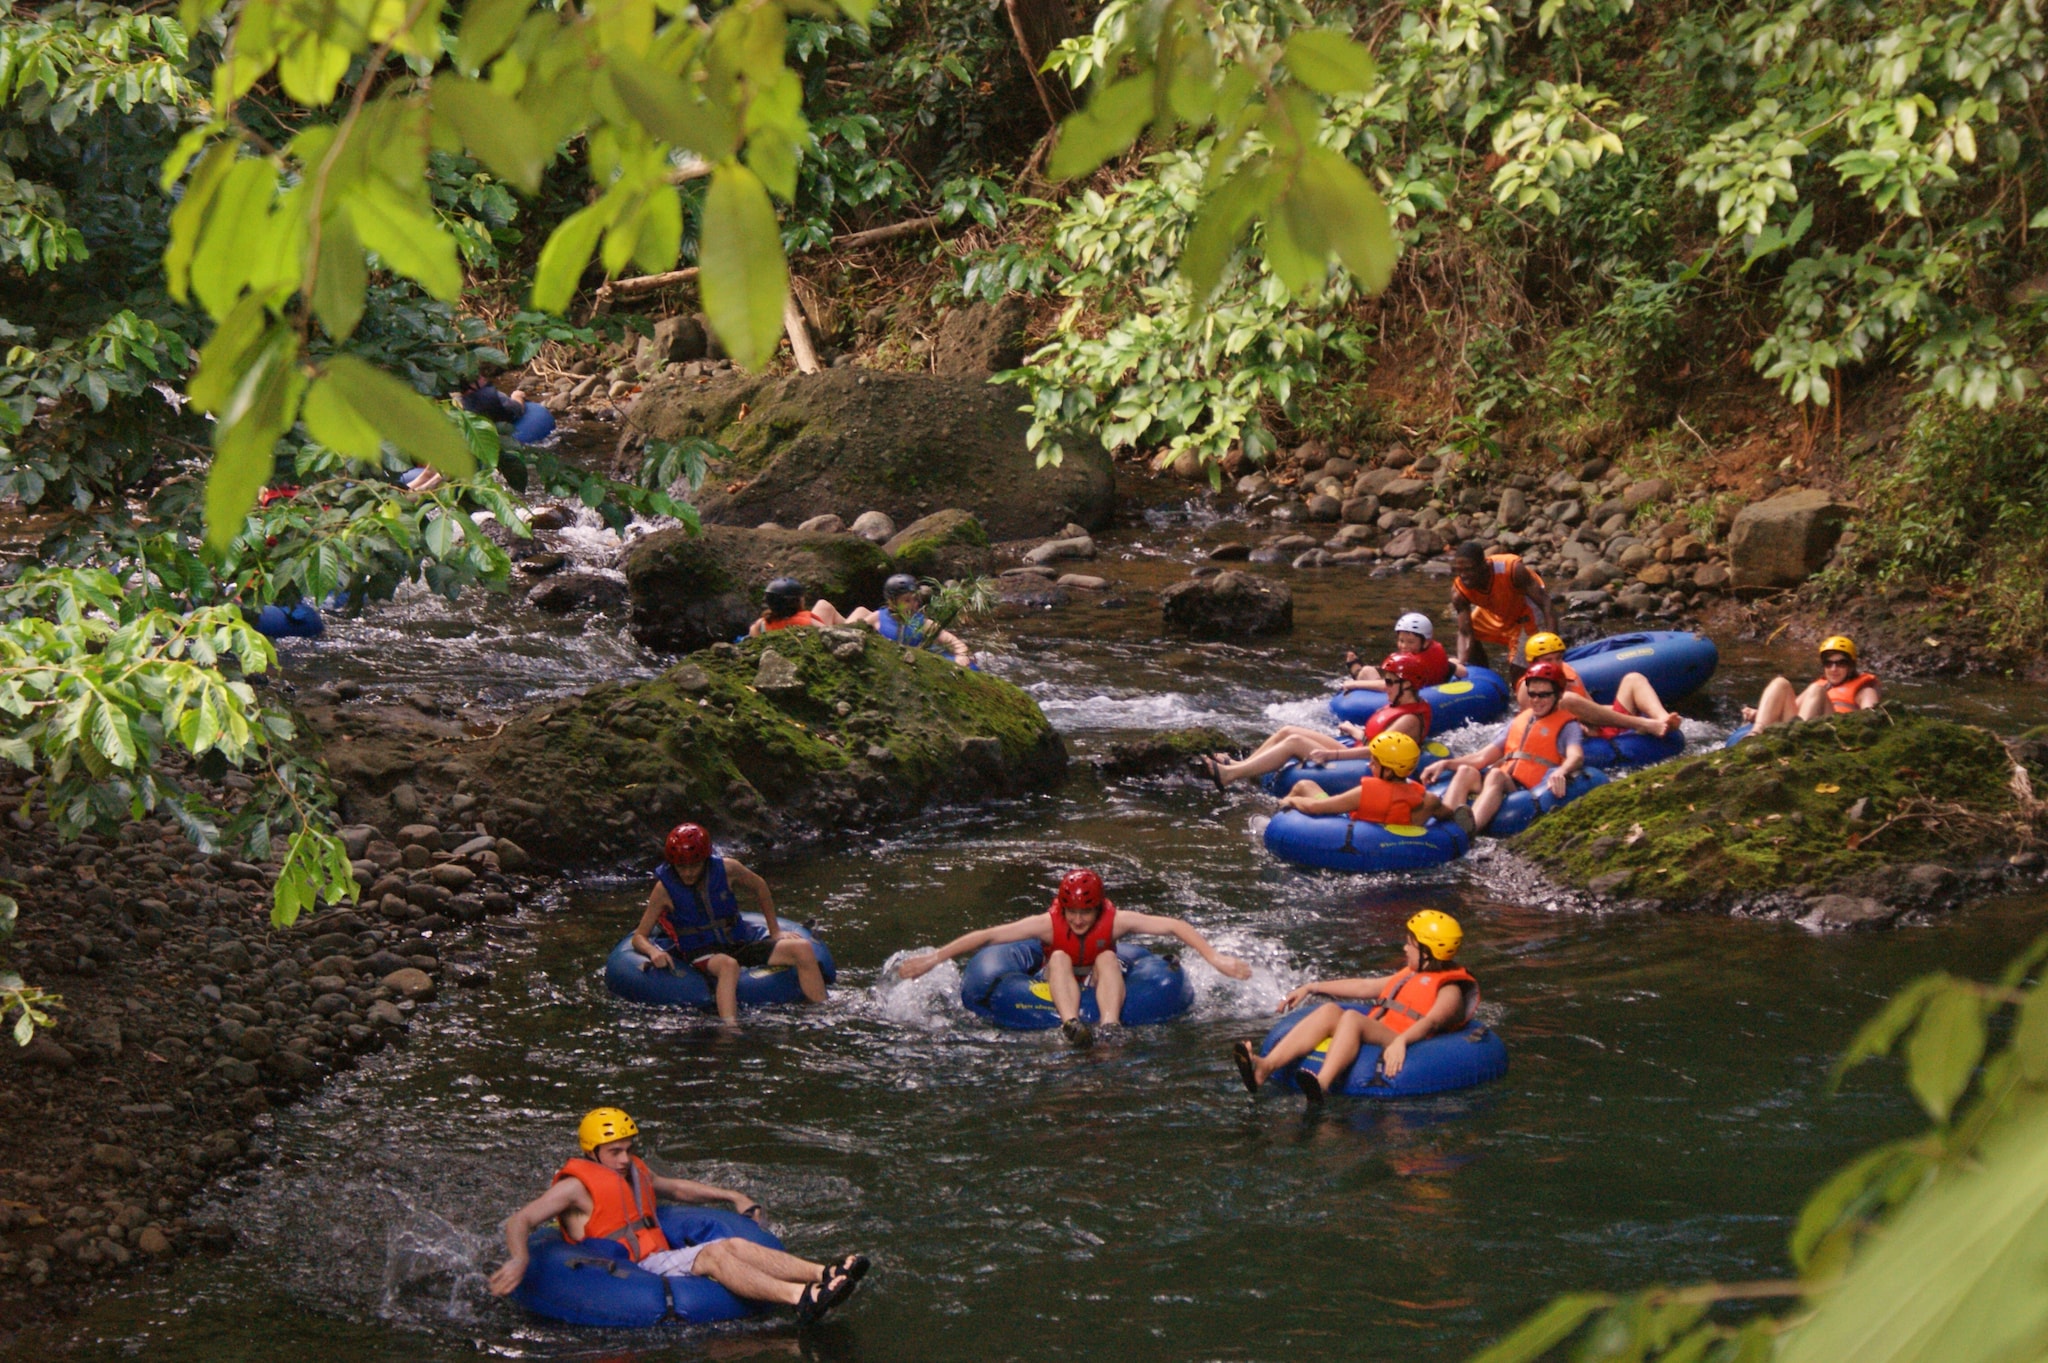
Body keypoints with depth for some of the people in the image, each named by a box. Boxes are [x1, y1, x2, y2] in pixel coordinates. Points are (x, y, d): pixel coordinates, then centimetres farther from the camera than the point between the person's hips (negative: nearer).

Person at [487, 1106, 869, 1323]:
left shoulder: (635, 1172, 22)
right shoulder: (576, 1186, -4)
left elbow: (677, 1187, 39)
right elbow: (519, 1222, -14)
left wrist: (733, 1196, 34)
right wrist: (519, 1262, -34)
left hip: (661, 1258, 8)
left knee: (736, 1244, -16)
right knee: (713, 1255, -28)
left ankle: (825, 1274, -35)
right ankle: (803, 1298, -47)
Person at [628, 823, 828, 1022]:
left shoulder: (727, 869, -3)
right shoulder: (665, 888, -7)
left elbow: (759, 887, 18)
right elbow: (639, 937, -2)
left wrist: (775, 931, 22)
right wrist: (653, 952, -26)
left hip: (740, 941, 4)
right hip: (702, 952, -4)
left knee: (803, 949, -15)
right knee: (728, 965, -41)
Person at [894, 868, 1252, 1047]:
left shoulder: (1115, 921, -17)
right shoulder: (1048, 924, -18)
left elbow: (1174, 927, -23)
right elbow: (987, 936, -21)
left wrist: (1215, 958, -32)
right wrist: (934, 958, -26)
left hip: (1103, 990, 0)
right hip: (1060, 994, 0)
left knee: (1107, 957, -27)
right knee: (1060, 958, -28)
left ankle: (1110, 1024, -52)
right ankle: (1070, 1023, -56)